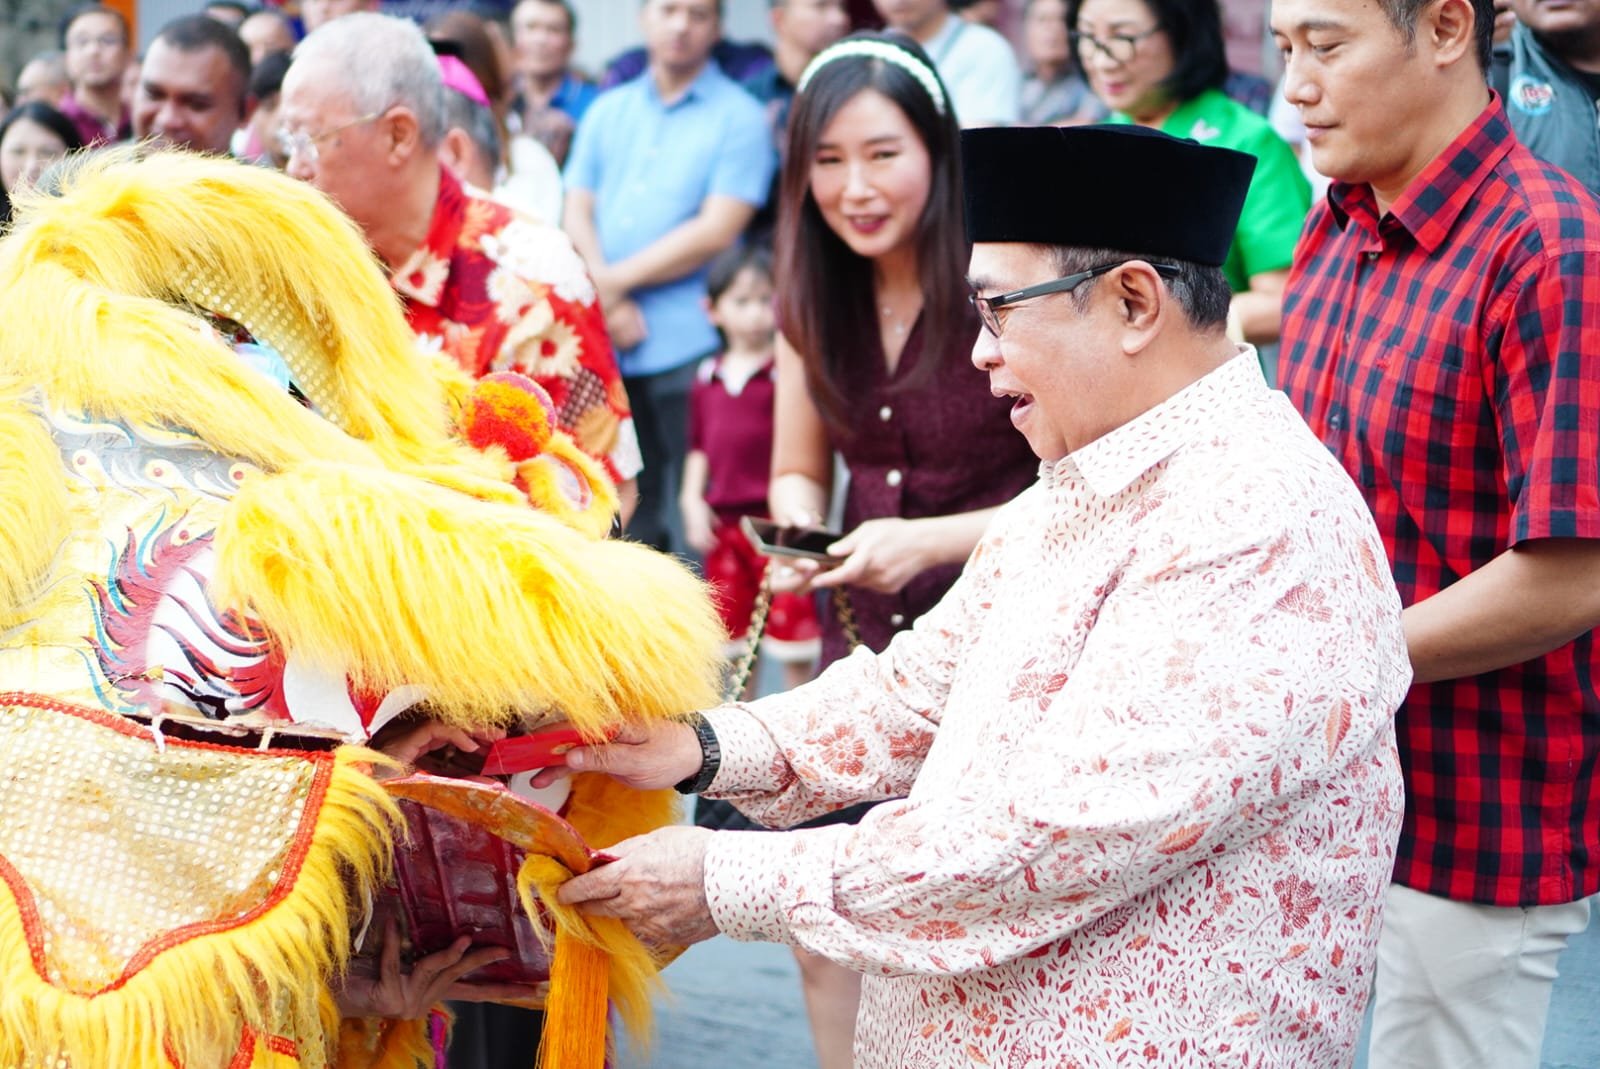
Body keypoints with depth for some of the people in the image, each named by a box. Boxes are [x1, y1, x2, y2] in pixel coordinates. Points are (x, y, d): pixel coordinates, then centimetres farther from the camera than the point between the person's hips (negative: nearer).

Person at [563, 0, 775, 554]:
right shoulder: (607, 111, 16)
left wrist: (615, 280, -7)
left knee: (688, 520, -6)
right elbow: (577, 212, 10)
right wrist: (608, 302, -7)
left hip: (687, 347, -5)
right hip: (605, 347, 5)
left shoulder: (738, 116, 0)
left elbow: (716, 230, -9)